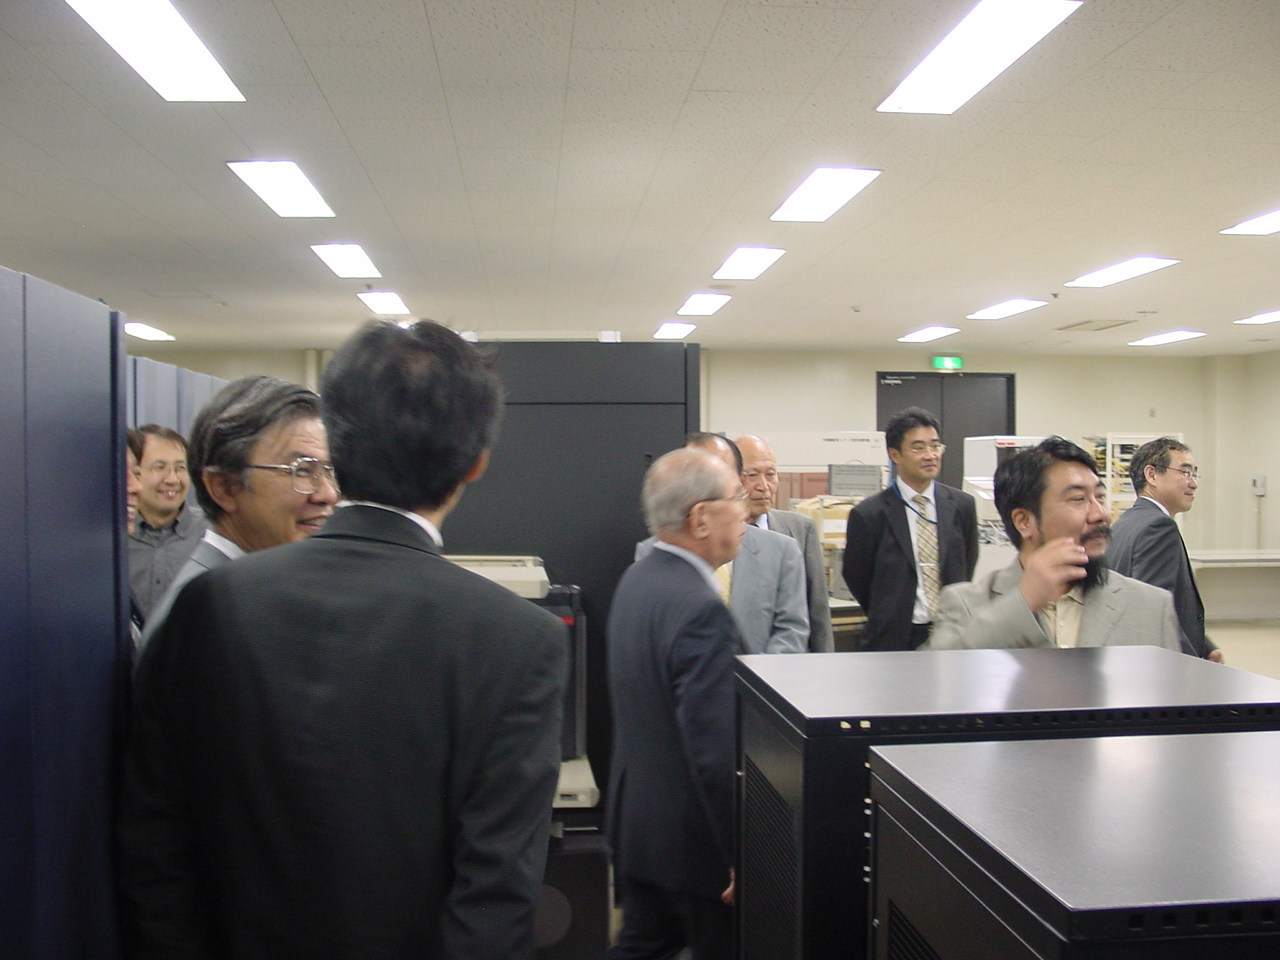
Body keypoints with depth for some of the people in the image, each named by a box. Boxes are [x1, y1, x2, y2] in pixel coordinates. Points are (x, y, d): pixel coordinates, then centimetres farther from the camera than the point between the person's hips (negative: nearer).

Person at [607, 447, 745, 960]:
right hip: (693, 837, -8)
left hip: (634, 817, 8)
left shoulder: (636, 578, 2)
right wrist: (743, 854, -19)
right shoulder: (702, 610, -27)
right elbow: (716, 751, -27)